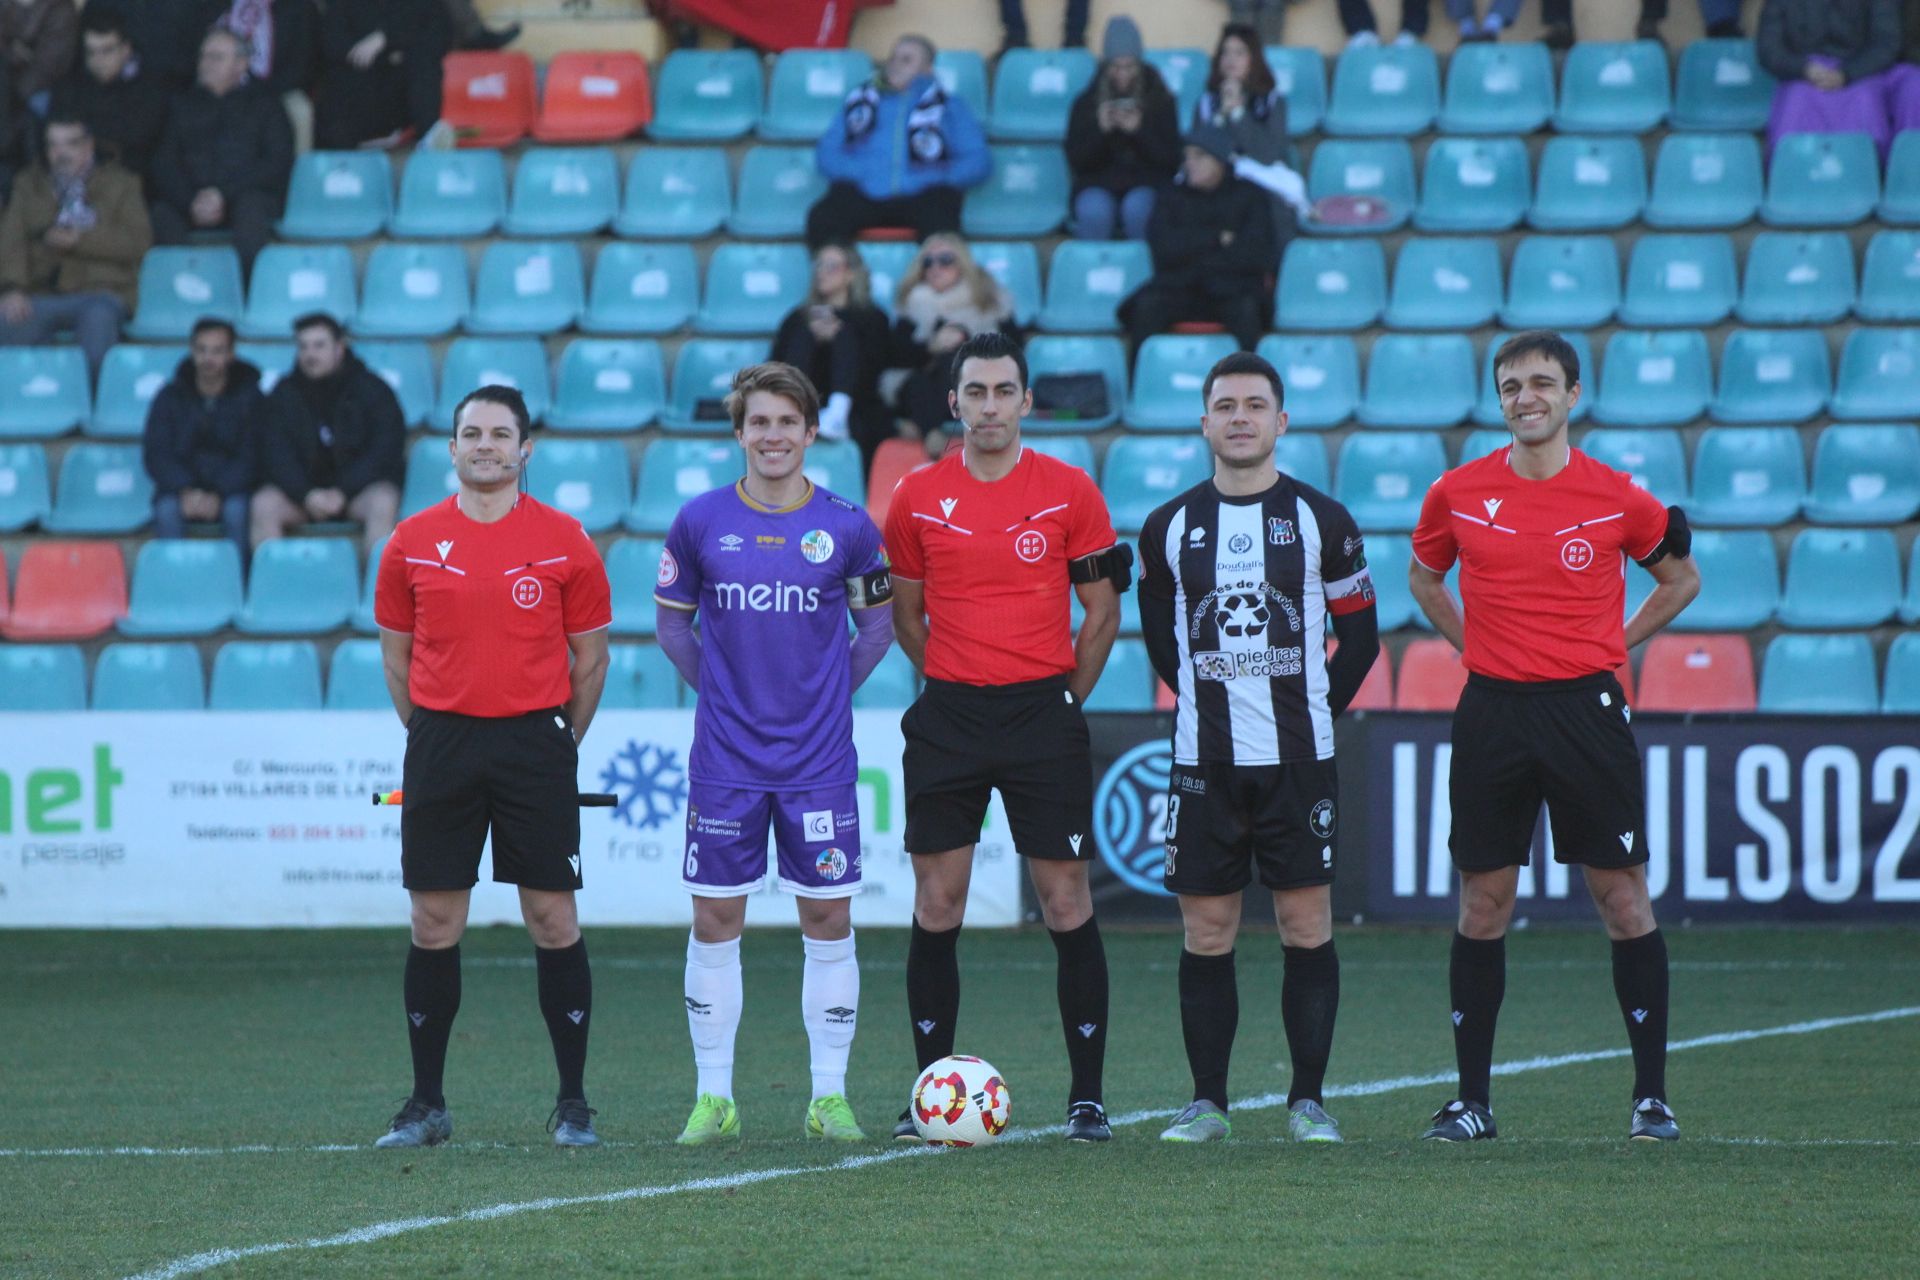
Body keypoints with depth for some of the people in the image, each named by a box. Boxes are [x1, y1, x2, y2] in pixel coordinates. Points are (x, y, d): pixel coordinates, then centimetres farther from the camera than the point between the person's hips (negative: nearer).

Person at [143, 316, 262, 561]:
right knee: (167, 511, -33)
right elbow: (156, 454, -1)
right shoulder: (170, 397, 7)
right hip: (181, 486, 1)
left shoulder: (249, 396, 3)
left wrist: (219, 495, -22)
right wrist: (185, 492, -21)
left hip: (231, 488, -1)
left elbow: (250, 457, -5)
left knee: (237, 511, -35)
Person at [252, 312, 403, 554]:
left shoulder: (372, 388, 0)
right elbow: (276, 453, -2)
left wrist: (343, 493, -18)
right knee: (264, 505, -27)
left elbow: (384, 452, -6)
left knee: (382, 504, -35)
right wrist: (306, 495, -20)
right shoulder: (284, 393, 6)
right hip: (302, 486, 2)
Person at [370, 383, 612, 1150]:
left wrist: (559, 743, 7)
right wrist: (433, 737, 10)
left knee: (554, 921, -1)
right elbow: (396, 653, 13)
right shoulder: (412, 542, 4)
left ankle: (573, 1104, 6)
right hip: (441, 739, 1)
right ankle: (426, 1104, 10)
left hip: (537, 743, -1)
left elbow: (590, 655, 8)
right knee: (435, 926, 3)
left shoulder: (565, 542, 1)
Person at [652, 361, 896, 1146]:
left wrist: (831, 693, 3)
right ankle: (713, 1098, 9)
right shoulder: (700, 522, 0)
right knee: (715, 919, 1)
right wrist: (718, 686, 3)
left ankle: (830, 1098, 9)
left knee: (828, 918, 1)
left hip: (820, 758, 0)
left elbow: (878, 623, 11)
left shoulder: (846, 526, -1)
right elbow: (673, 620, 12)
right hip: (725, 758, 0)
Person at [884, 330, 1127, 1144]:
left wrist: (1063, 701, 5)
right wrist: (956, 690, 10)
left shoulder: (1070, 493, 0)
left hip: (1043, 716, -2)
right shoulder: (917, 498, 4)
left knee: (1066, 904, -3)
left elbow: (1102, 611, 6)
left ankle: (1087, 1097, 2)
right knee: (936, 907, 1)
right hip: (947, 719, 2)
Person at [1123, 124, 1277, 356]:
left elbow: (1255, 254, -1)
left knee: (1246, 310, -35)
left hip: (1232, 287, -1)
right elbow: (1163, 249, 1)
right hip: (1179, 288, 1)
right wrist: (1217, 238, -3)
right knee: (1147, 306, -30)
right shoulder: (1173, 196, 15)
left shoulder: (1248, 196, 12)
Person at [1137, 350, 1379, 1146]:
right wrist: (1208, 700, 10)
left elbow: (1359, 636, 9)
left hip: (1299, 759, -1)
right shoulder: (1169, 528, 5)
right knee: (1206, 931, 1)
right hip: (1204, 760, 1)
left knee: (1306, 924, -1)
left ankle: (1308, 1101, 5)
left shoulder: (1321, 521, 2)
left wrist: (1318, 709, 3)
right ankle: (1207, 1102, 8)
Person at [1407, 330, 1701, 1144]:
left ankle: (1651, 1096, 5)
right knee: (1483, 904, 3)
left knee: (1623, 896, -2)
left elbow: (1681, 579, 15)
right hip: (1492, 706, 1)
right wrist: (1473, 645, 9)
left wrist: (1616, 644, 4)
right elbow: (1424, 575, 22)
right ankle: (1472, 1099, 9)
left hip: (1586, 706, -1)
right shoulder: (1459, 494, 3)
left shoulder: (1616, 498, -1)